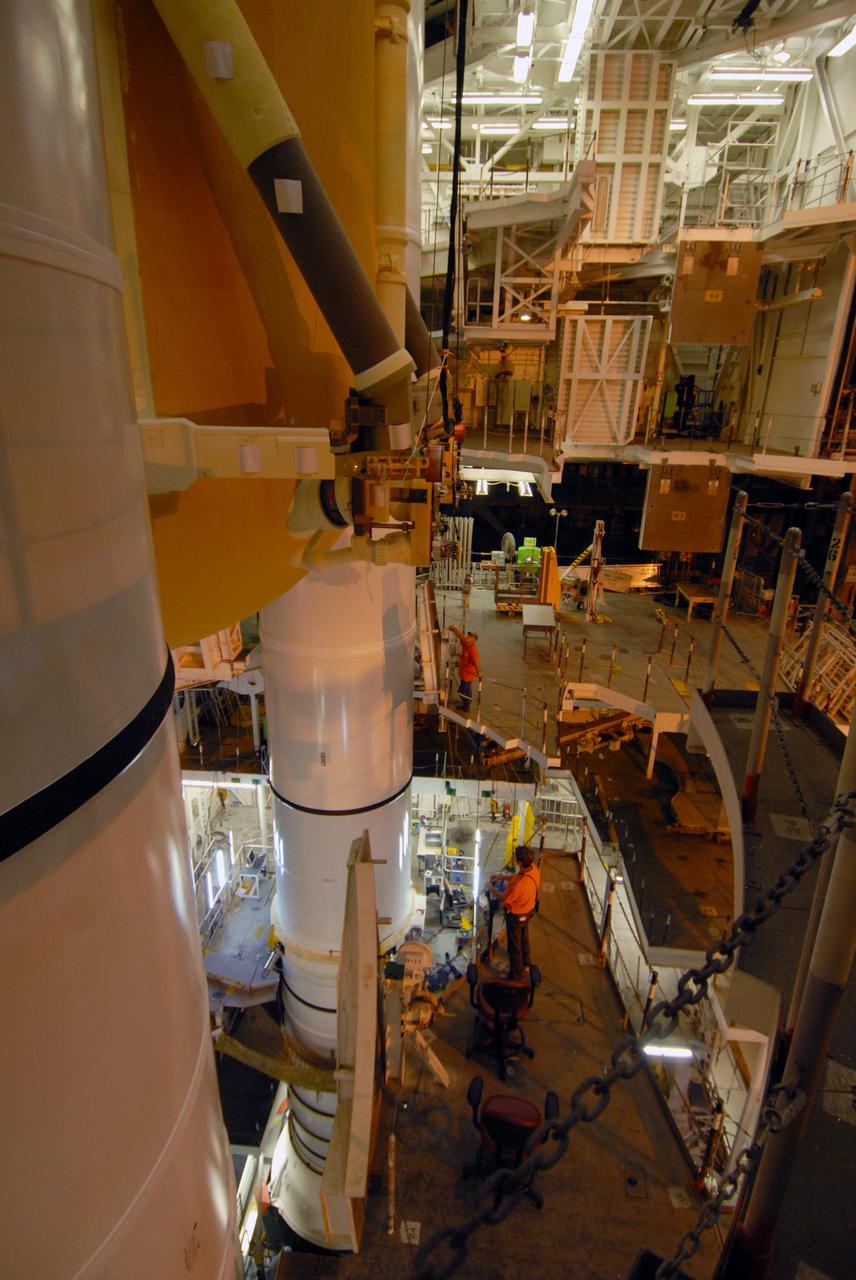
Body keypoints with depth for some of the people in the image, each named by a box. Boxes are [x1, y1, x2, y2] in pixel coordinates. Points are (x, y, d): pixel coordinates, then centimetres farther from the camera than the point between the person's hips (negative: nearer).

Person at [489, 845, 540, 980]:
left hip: (516, 916, -7)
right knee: (524, 938, 31)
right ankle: (525, 964, 55)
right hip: (528, 910, 7)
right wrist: (503, 876, -1)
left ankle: (516, 976, 38)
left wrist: (492, 887, -7)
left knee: (514, 945, 17)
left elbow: (504, 899, -23)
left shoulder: (518, 884, -44)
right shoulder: (533, 869, -21)